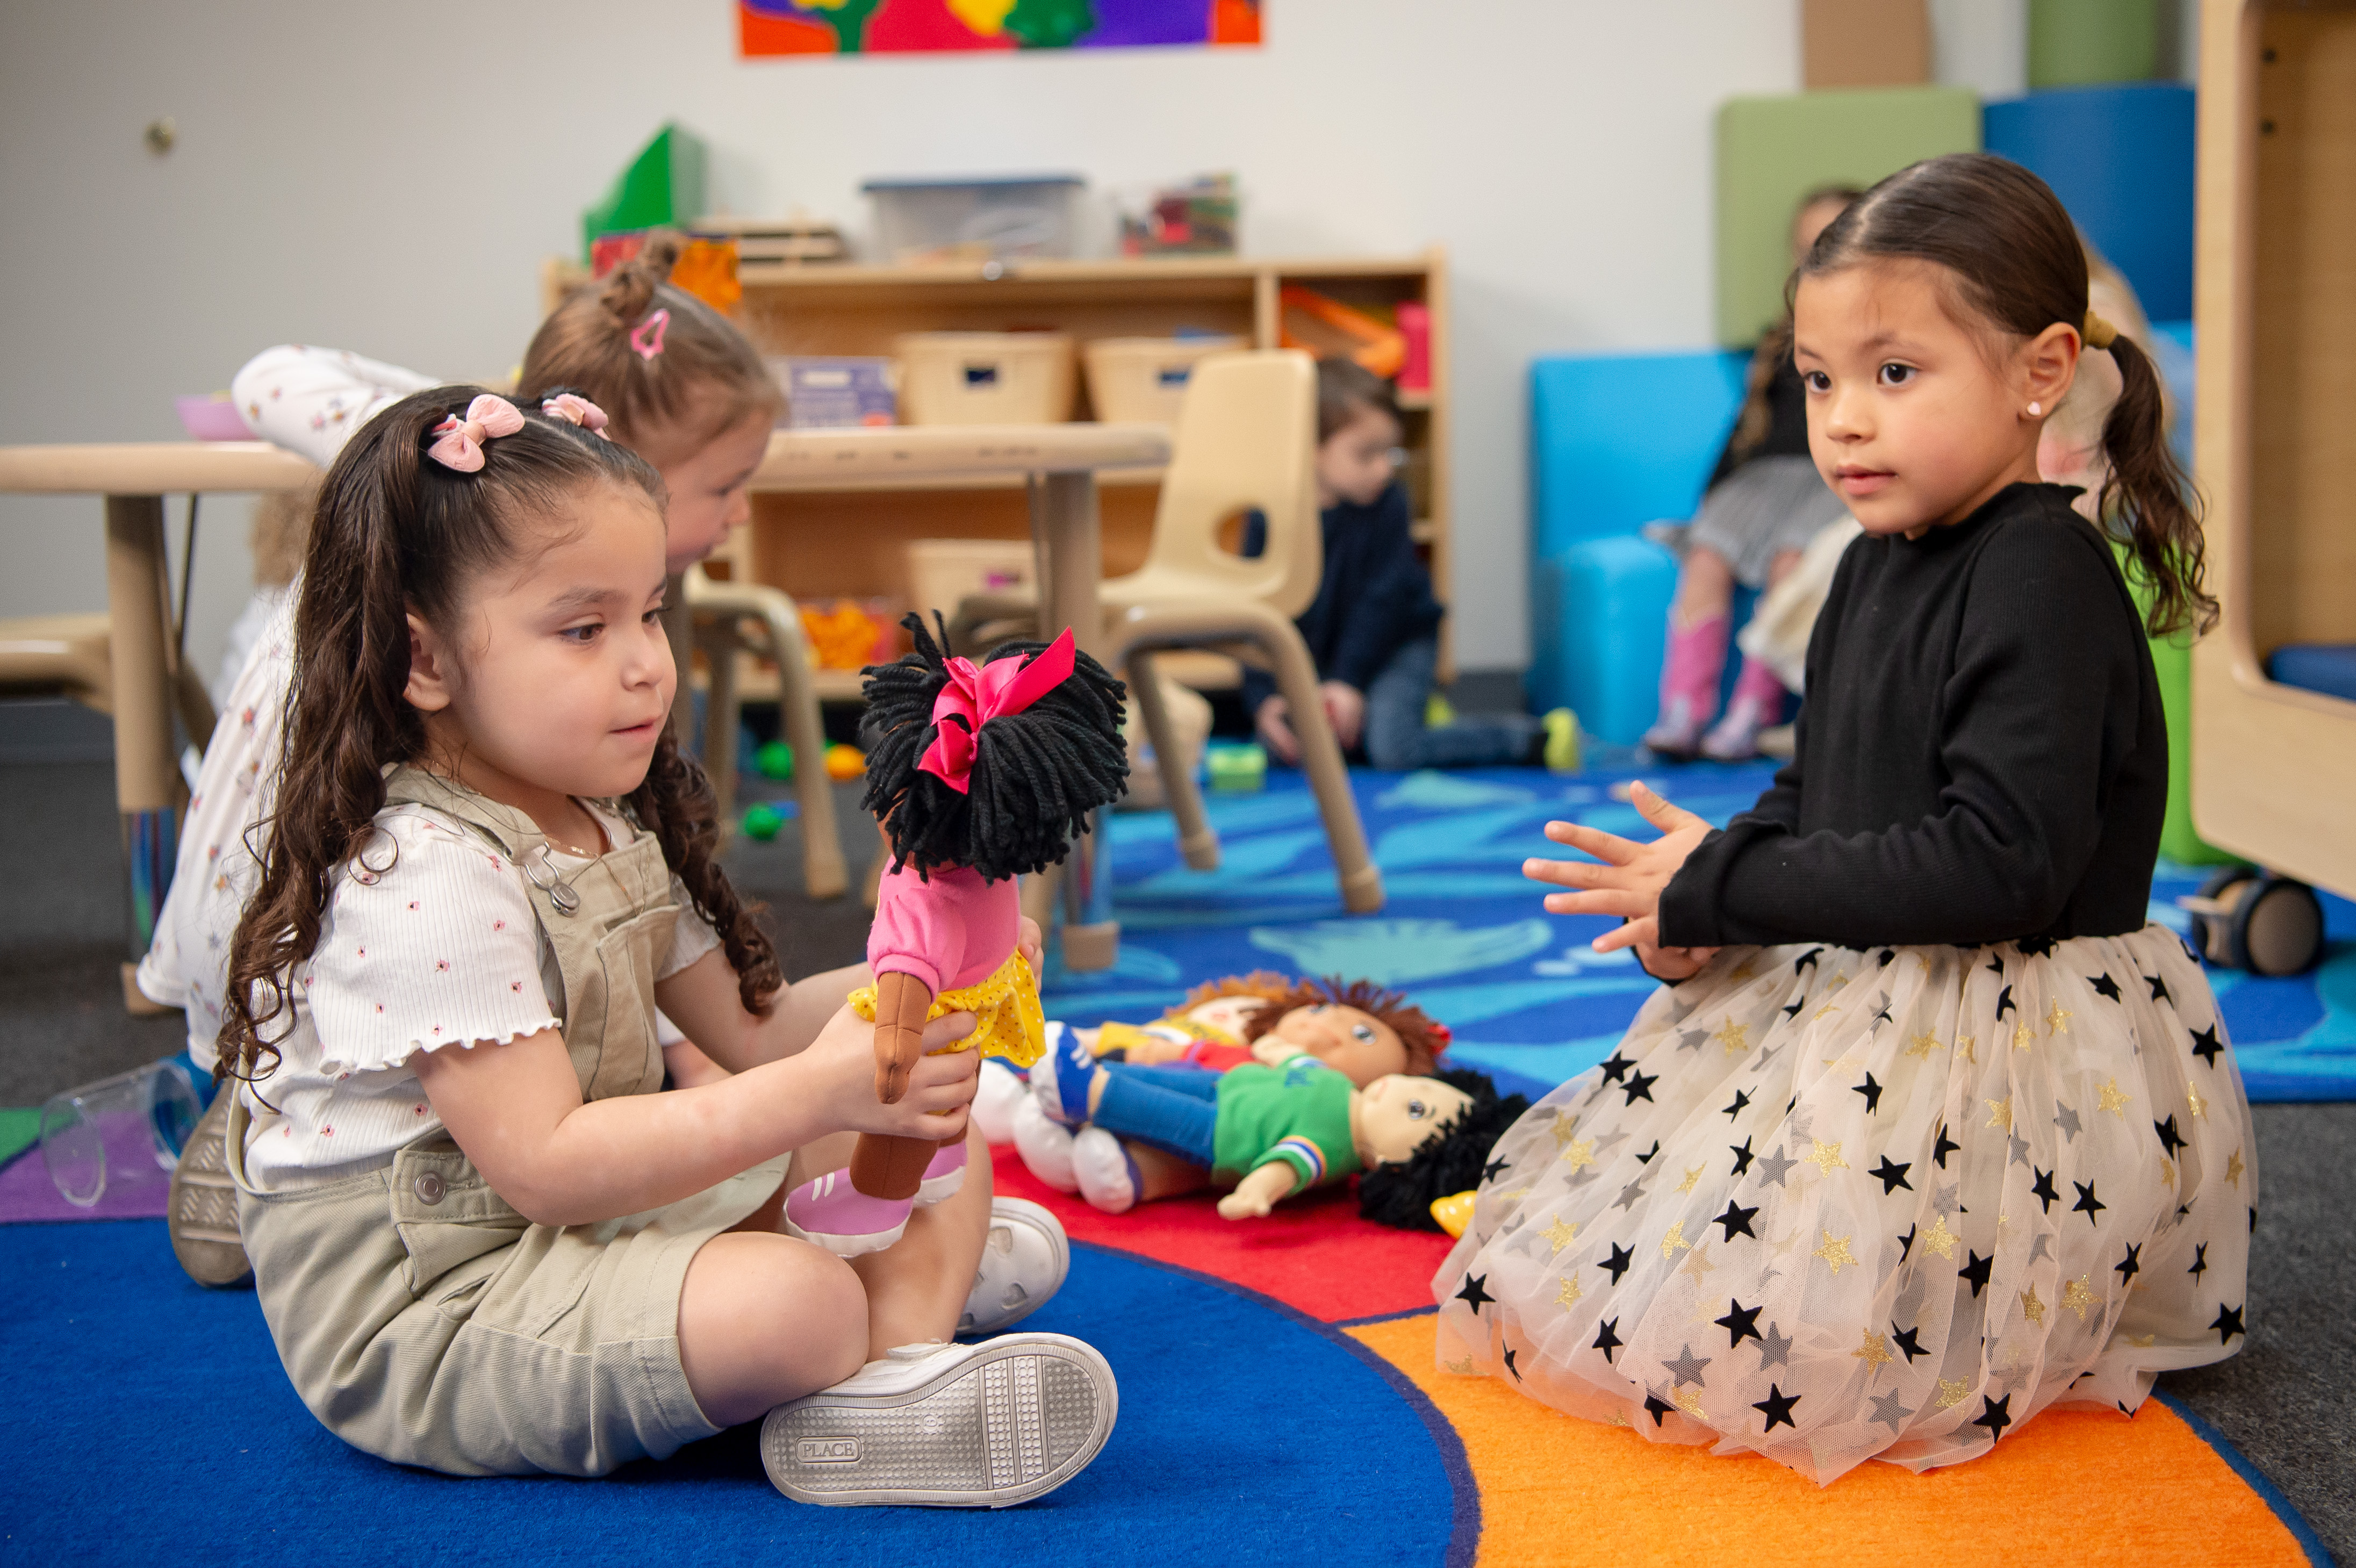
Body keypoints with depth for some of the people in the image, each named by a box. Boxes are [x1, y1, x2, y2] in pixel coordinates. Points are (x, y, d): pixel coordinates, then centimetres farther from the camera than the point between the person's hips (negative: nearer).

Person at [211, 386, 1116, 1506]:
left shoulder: (615, 825, 7)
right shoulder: (427, 881, -24)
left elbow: (745, 1024, 9)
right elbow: (543, 1166, -28)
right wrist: (815, 1093, -32)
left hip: (611, 1205, 10)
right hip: (426, 1311, -10)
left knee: (937, 1151, 3)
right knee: (797, 1302, -35)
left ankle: (895, 1367, -22)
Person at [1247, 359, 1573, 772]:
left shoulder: (1386, 503, -19)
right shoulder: (1271, 517, -15)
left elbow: (1382, 599, -17)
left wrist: (1348, 682, -20)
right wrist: (1263, 698, -16)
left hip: (1397, 641, -4)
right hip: (1315, 655, 4)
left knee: (1392, 747, -24)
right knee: (1280, 742, -11)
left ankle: (1537, 738, -12)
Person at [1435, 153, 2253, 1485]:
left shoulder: (2043, 579, -22)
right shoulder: (1878, 566, 8)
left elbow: (2000, 867, -29)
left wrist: (1721, 888, -23)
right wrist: (1712, 898, -6)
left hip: (2014, 1048, -9)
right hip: (1859, 999, 10)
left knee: (1755, 1328, -15)